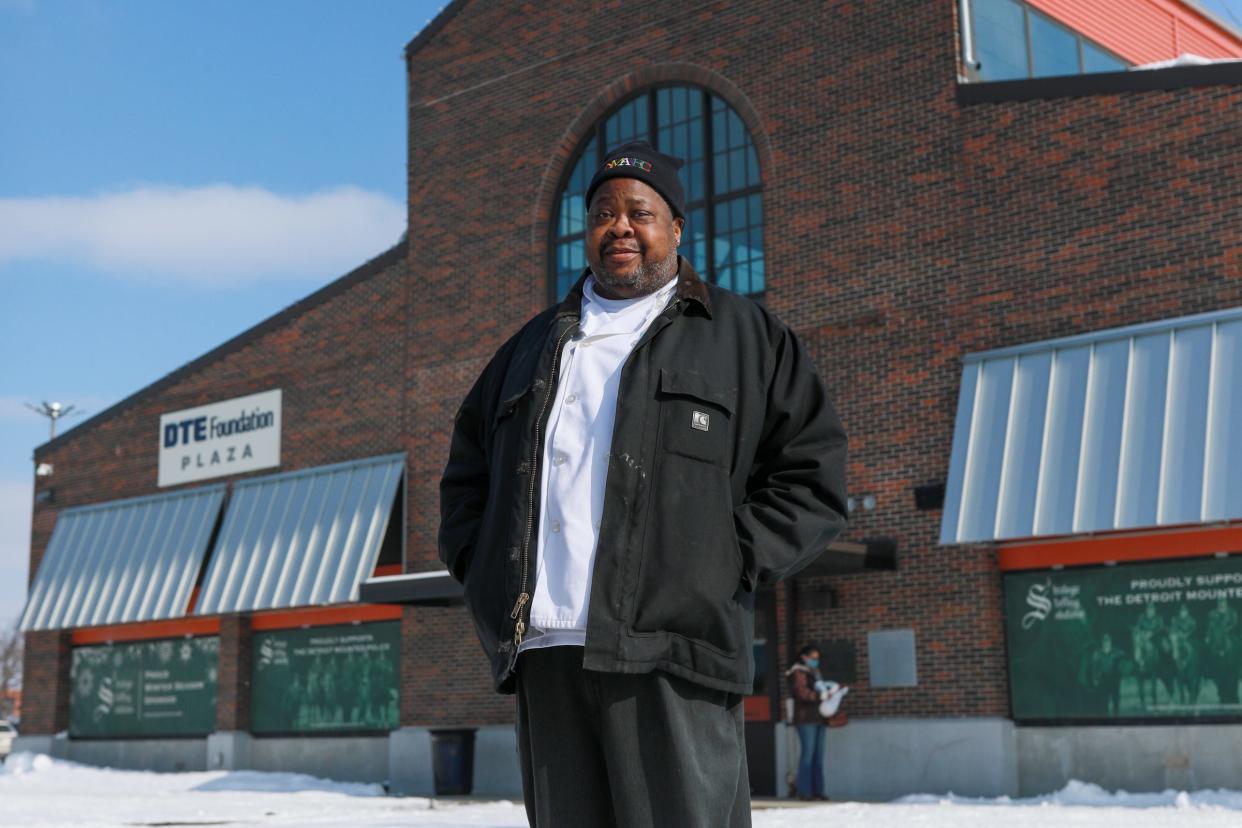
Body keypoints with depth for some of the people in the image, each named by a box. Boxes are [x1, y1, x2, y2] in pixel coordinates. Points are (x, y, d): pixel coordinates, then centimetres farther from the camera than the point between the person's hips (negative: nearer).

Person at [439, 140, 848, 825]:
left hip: (669, 659, -4)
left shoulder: (744, 336, 12)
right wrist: (479, 568, 14)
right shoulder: (537, 343, 24)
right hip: (543, 651, 4)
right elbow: (466, 469, 31)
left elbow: (812, 474, 6)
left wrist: (727, 567, -6)